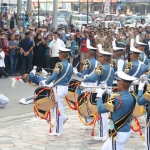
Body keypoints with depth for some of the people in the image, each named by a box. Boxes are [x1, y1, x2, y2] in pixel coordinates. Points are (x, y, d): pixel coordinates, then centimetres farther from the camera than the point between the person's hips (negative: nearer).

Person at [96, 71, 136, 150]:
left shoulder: (118, 100, -25)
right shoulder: (131, 98, 0)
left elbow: (101, 109, -16)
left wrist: (99, 95, -4)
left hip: (118, 134, -9)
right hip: (126, 131, 9)